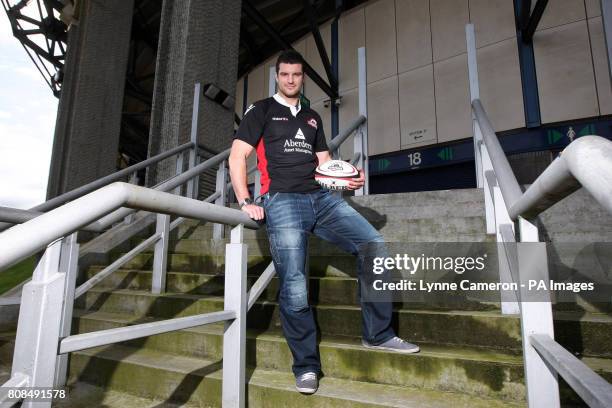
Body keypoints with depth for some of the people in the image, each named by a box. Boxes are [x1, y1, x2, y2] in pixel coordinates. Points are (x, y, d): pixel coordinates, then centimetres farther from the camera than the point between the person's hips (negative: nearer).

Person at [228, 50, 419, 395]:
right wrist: (245, 202, -10)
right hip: (282, 200, -4)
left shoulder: (312, 117, 26)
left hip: (322, 197, 5)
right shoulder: (261, 110, 12)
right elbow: (237, 157, 3)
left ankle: (377, 334, 6)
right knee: (294, 287, -11)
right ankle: (306, 366, 7)